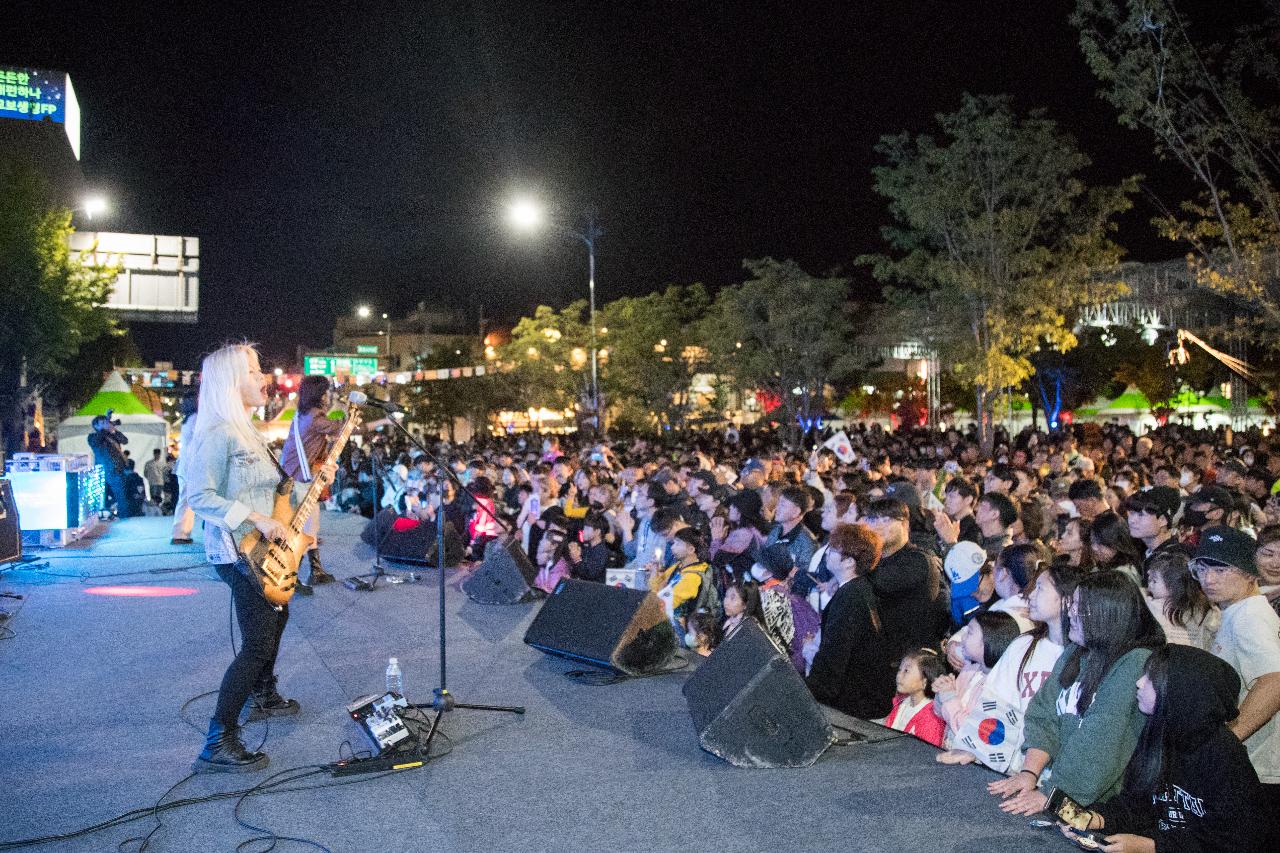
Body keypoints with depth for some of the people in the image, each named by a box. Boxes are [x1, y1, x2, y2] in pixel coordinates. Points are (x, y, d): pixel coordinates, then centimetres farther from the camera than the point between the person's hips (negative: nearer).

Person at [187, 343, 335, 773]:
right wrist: (257, 519, -28)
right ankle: (217, 744, -5)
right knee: (258, 644, -11)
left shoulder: (247, 431, 13)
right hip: (239, 552, -11)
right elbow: (200, 497, -24)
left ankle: (263, 696, 47)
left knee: (276, 617, 27)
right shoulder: (219, 433, -19)